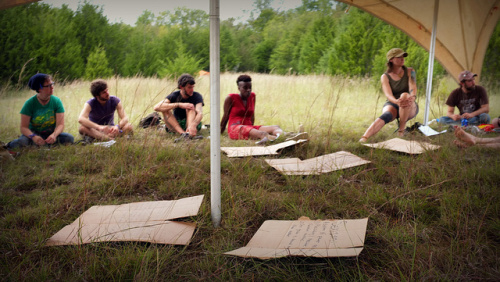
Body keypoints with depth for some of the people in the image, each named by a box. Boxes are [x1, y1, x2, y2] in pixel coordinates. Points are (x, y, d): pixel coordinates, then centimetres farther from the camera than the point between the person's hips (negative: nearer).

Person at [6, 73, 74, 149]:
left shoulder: (57, 101, -4)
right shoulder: (29, 103, -8)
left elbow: (60, 124, -11)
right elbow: (24, 127, -12)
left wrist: (54, 135, -33)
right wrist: (33, 137, -34)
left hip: (51, 134, 3)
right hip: (34, 133, -3)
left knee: (70, 138, -29)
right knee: (21, 141, -37)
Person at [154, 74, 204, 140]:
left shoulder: (197, 96, -13)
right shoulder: (174, 95, -11)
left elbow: (200, 113, -32)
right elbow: (156, 107, -27)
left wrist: (193, 125, -55)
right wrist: (179, 105, -35)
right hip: (176, 125, 1)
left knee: (190, 107, -26)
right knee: (165, 109, -23)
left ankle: (190, 134, -48)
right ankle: (183, 133, -42)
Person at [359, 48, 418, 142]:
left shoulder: (409, 72, 1)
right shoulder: (385, 77, -3)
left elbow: (413, 88, -16)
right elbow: (388, 94, -19)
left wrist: (412, 97, -42)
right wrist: (396, 101, -44)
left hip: (410, 109, 1)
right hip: (392, 105, -1)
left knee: (405, 95, -35)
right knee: (386, 115, -38)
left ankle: (401, 130, -29)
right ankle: (363, 138, -59)